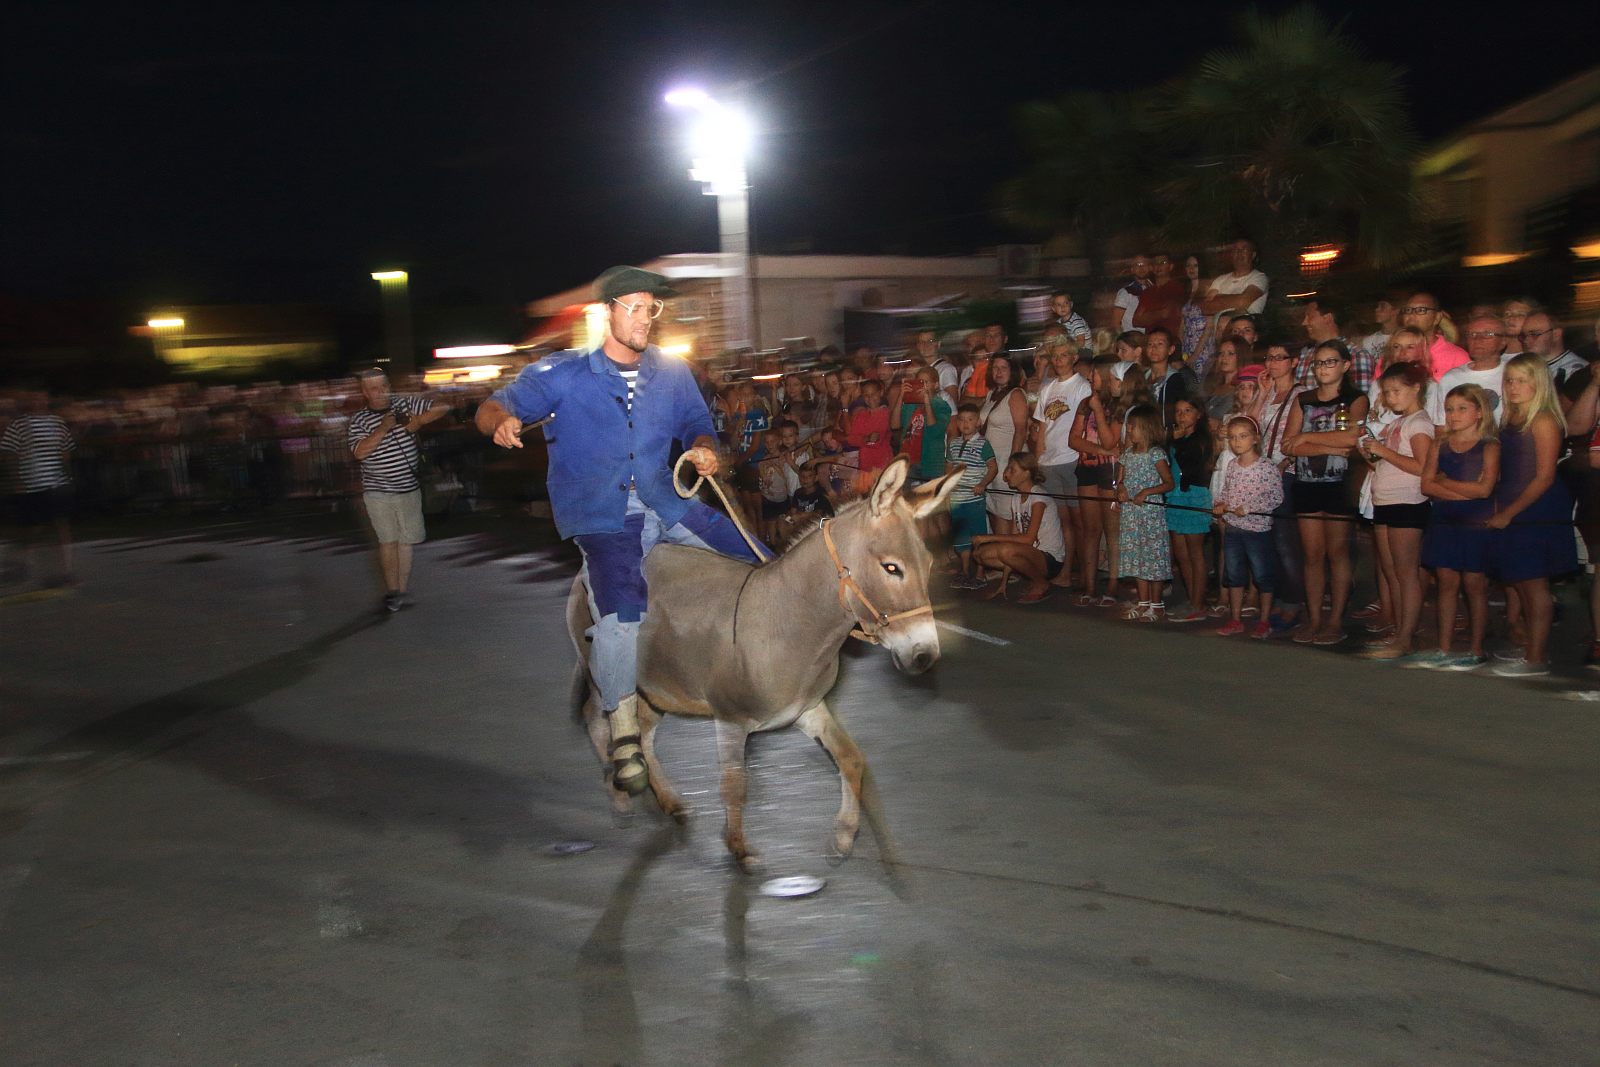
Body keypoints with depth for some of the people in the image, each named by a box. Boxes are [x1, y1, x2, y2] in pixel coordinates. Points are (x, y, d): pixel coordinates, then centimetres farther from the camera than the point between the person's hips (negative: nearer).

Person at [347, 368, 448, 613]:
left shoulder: (405, 403, 2)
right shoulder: (359, 420, -2)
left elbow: (443, 408, 2)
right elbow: (359, 452, -17)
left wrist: (419, 421, -13)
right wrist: (383, 429, -23)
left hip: (409, 488, 2)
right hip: (378, 491, -2)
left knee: (406, 540, 4)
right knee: (388, 540, -6)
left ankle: (401, 591, 10)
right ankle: (392, 591, 1)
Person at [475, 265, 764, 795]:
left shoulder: (673, 375, 10)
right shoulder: (562, 375, 0)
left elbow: (697, 426, 18)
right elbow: (494, 406, -2)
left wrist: (703, 451, -6)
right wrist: (502, 422, -28)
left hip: (663, 502, 5)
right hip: (601, 517, -4)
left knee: (757, 562, -4)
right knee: (621, 611, -27)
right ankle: (624, 735, -11)